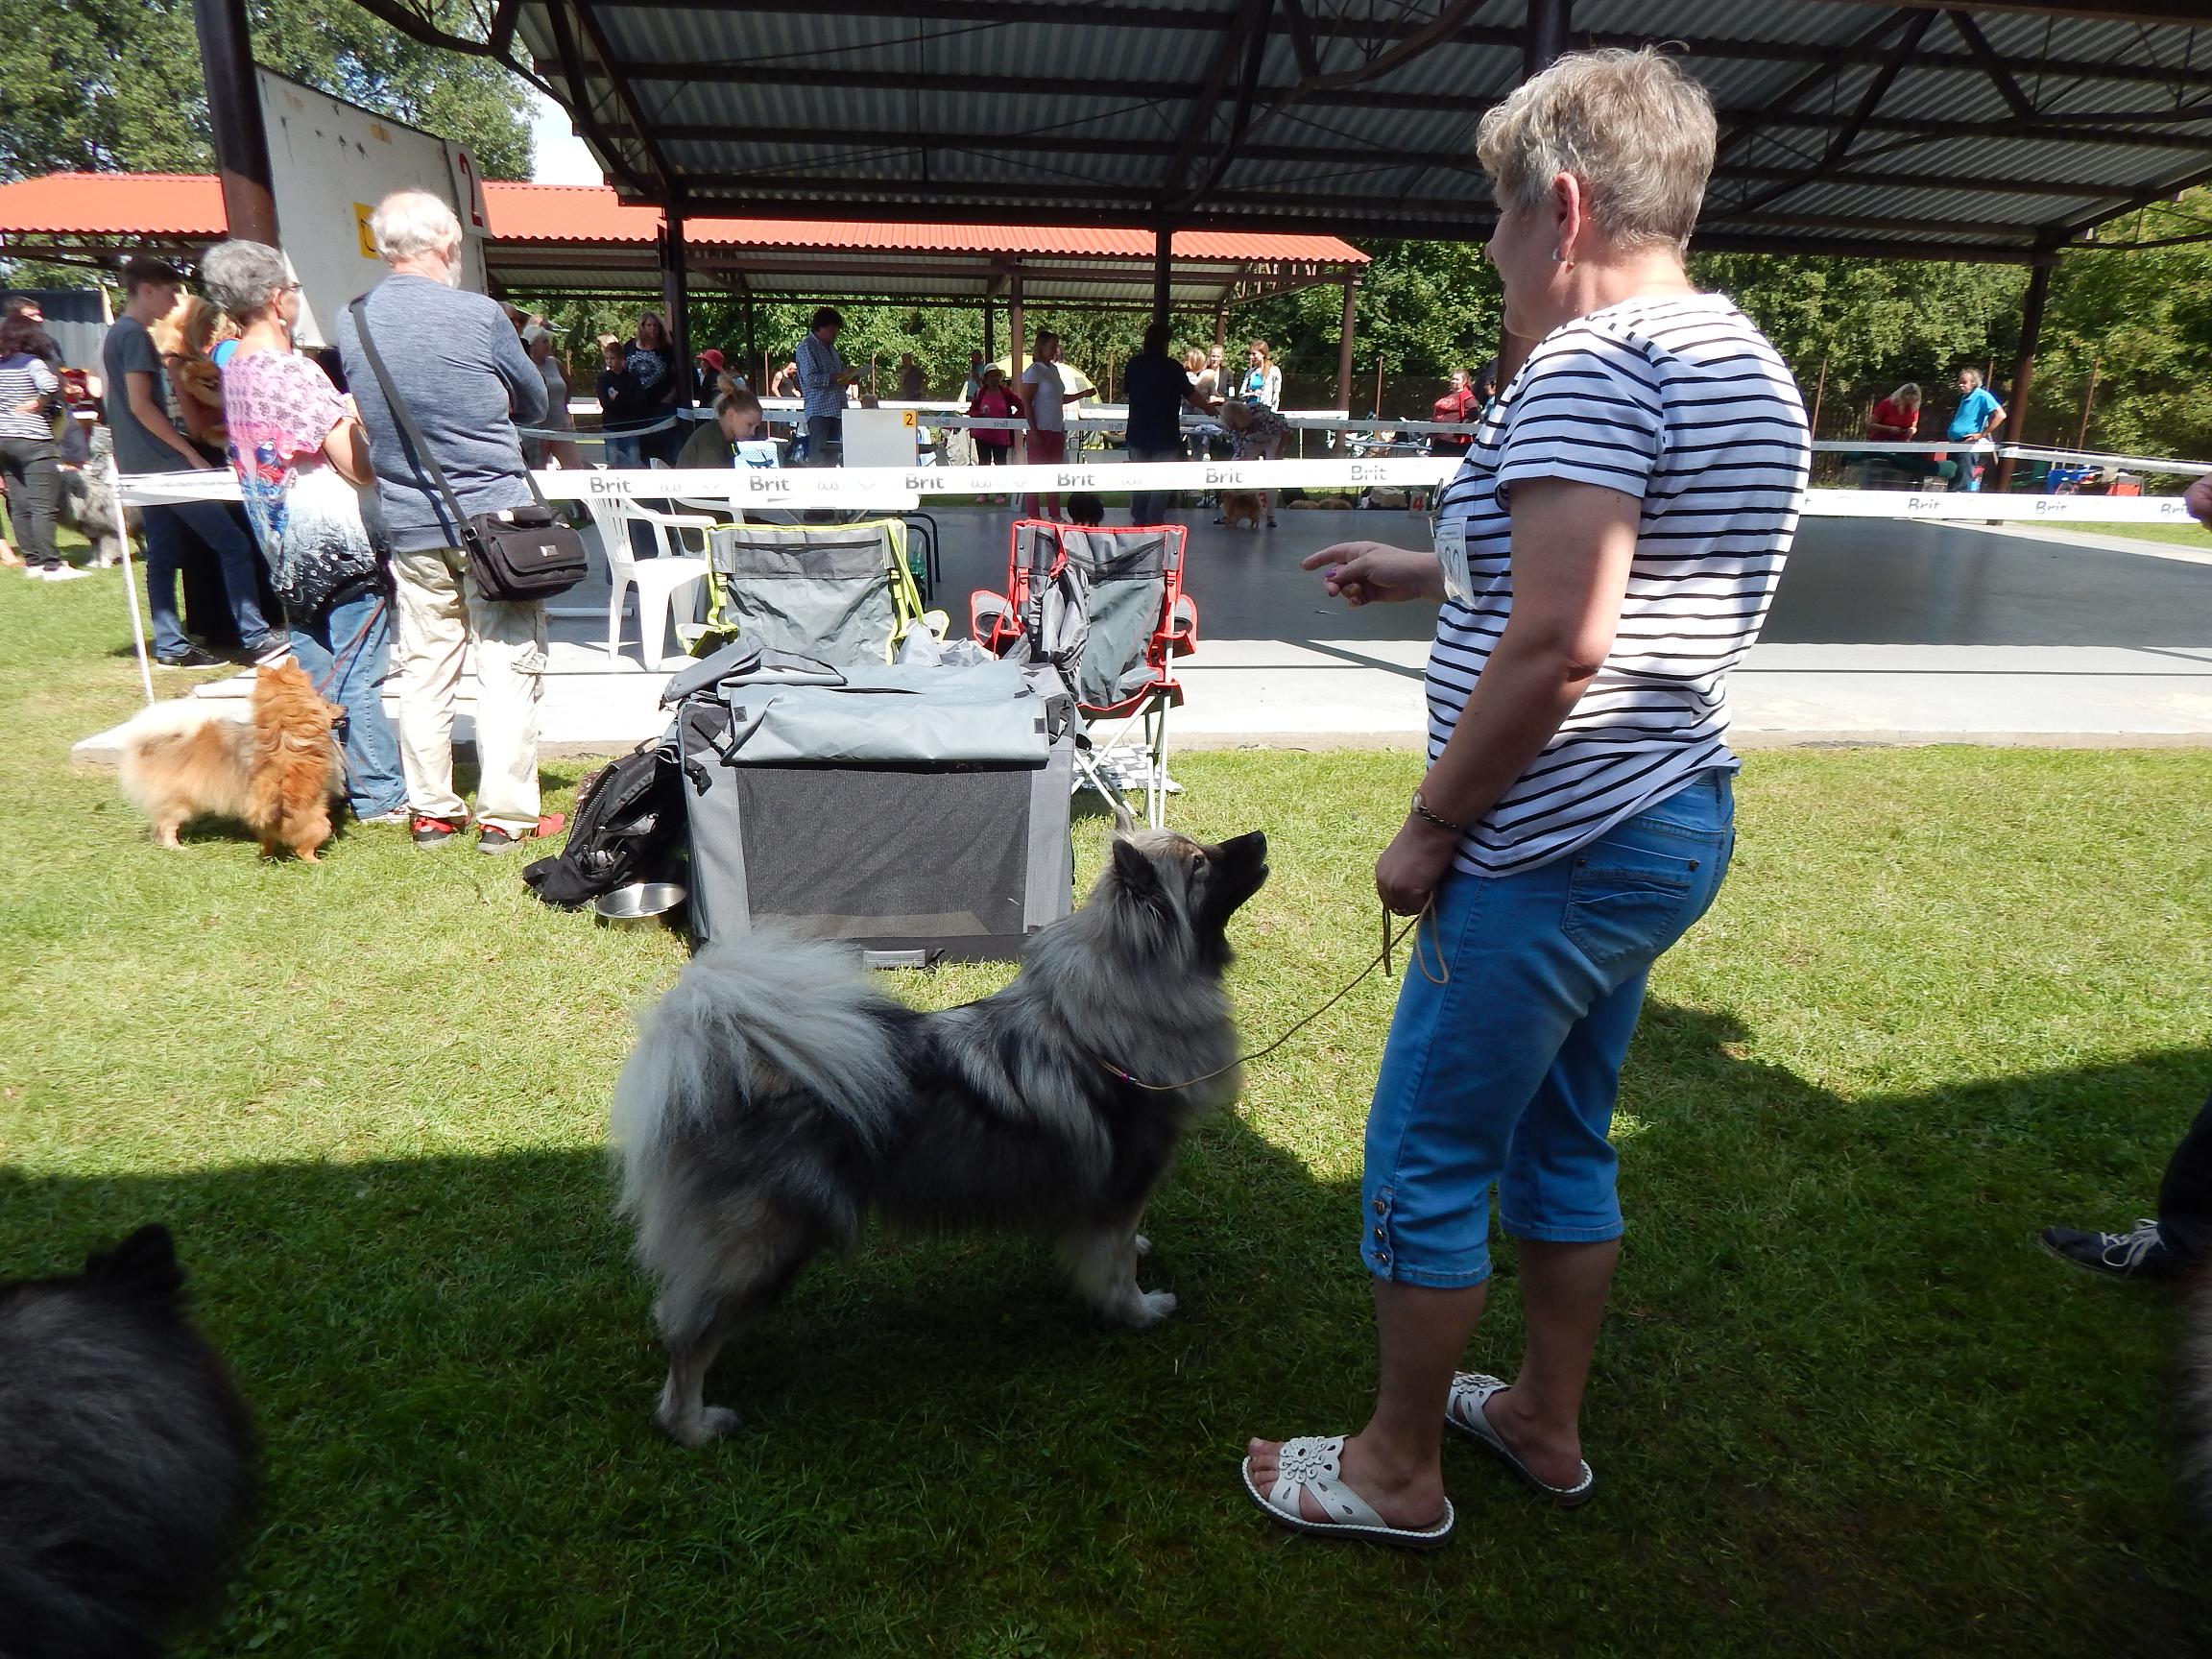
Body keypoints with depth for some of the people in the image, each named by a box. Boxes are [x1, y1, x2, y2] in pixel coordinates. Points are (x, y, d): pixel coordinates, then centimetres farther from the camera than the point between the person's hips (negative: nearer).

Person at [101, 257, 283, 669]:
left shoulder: (115, 335, 19)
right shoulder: (135, 335, -11)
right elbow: (140, 404, -18)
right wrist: (191, 454, -17)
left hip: (141, 466, 10)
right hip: (164, 464, -10)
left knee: (163, 554, 9)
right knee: (234, 543, -11)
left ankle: (170, 646, 10)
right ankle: (255, 636, -13)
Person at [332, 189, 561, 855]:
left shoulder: (350, 322, 4)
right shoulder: (479, 315, -10)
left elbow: (365, 415, 17)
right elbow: (535, 404, 5)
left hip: (407, 524, 5)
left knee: (424, 670, 10)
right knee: (508, 667, 1)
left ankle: (431, 811, 17)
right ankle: (506, 816, 3)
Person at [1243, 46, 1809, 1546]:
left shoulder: (1591, 368, -18)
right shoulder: (1752, 370, 13)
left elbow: (1560, 644, -27)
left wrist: (1431, 828, -16)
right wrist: (1427, 574, 25)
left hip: (1554, 852, -10)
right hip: (1675, 825, 10)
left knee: (1425, 1160, 6)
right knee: (1563, 1145, 22)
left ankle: (1400, 1470, 24)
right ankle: (1547, 1424, 39)